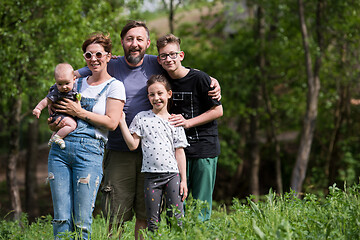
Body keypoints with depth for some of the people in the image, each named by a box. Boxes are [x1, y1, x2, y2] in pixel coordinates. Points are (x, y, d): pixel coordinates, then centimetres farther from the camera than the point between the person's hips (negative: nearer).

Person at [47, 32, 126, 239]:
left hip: (90, 150, -5)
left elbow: (112, 122, -7)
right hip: (60, 148, 5)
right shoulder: (77, 83, 19)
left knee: (82, 220, -8)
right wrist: (54, 123, 4)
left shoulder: (114, 86, 4)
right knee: (61, 218, 0)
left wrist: (80, 112, -8)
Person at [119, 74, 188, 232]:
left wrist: (183, 180, 2)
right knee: (152, 222, 4)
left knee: (175, 219, -3)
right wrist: (122, 122, -4)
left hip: (172, 174, 0)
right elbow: (133, 145, 2)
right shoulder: (141, 118, 7)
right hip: (151, 176, 0)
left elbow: (179, 152, 6)